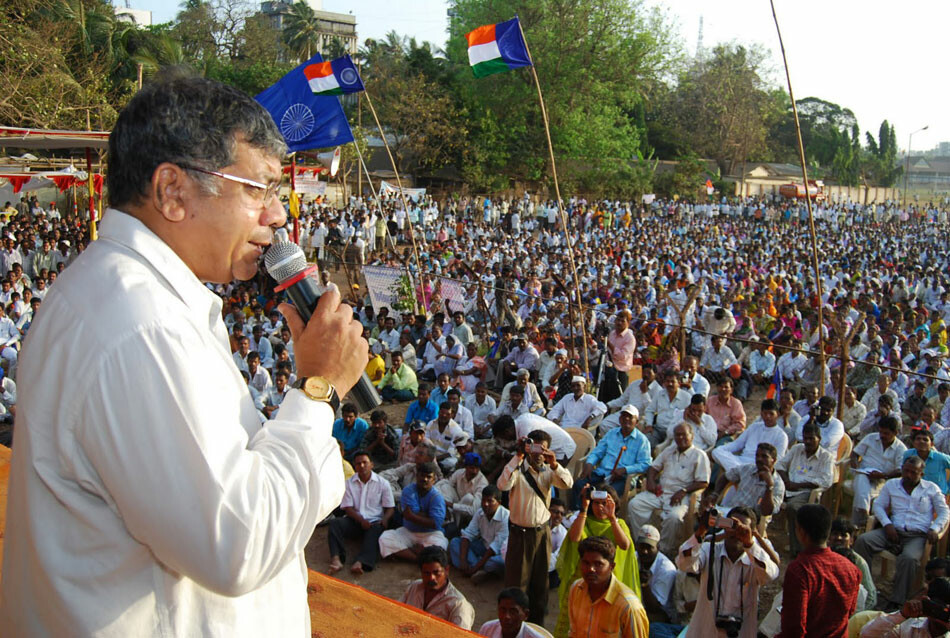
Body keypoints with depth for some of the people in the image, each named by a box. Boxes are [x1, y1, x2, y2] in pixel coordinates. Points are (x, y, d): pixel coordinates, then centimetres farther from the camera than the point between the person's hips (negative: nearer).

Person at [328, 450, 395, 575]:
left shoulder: (382, 484, 7)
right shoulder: (349, 483, 9)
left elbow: (390, 507, 6)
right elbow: (348, 507, 2)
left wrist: (384, 520, -17)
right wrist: (361, 521, -16)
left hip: (375, 522, -2)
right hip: (355, 520, 2)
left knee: (376, 530, -37)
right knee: (334, 523, -26)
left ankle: (361, 562, -57)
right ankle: (336, 559, -42)